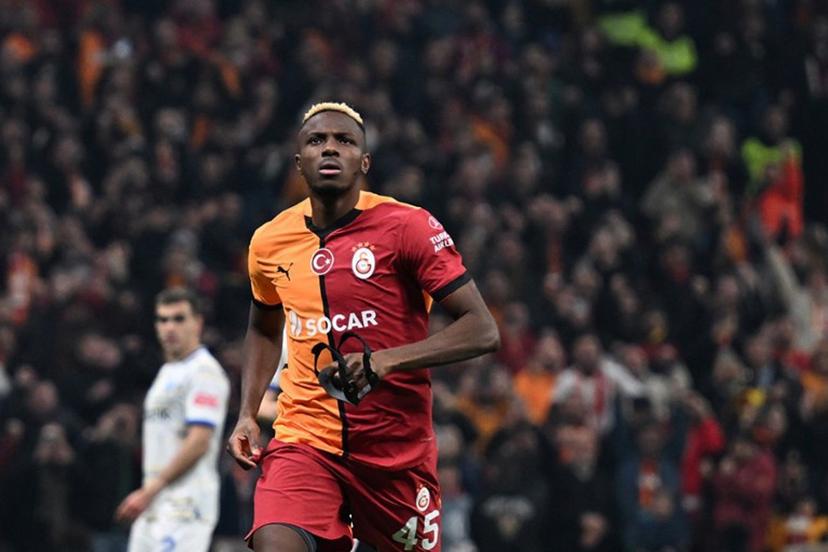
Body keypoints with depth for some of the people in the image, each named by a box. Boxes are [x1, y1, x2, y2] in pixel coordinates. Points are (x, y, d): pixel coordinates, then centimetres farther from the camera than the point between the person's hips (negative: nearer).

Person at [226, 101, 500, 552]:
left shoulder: (408, 227, -9)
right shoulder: (269, 243, 5)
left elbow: (482, 330, -13)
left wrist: (386, 360, -26)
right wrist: (247, 415, 10)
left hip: (398, 448, -1)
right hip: (303, 441, 2)